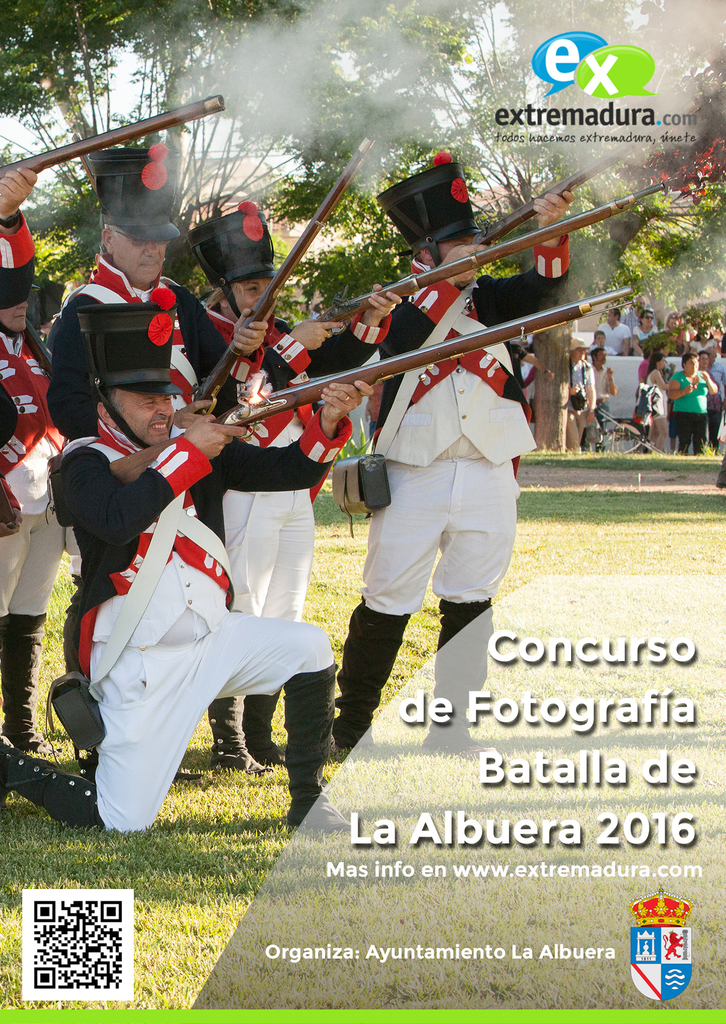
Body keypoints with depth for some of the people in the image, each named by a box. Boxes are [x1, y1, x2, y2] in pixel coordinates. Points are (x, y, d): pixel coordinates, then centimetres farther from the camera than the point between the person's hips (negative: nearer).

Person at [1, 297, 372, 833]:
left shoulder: (204, 448, 7)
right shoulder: (88, 463, -8)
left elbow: (288, 470, 1)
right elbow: (115, 521, -29)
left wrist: (328, 422, -19)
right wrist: (188, 452, -23)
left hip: (211, 635, 6)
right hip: (140, 664, -6)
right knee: (122, 823, -8)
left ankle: (308, 803, 2)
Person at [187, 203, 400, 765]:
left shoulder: (275, 328, 14)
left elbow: (334, 361, 13)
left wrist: (369, 320, -3)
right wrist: (293, 344, -22)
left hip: (294, 492, 8)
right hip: (244, 499, -8)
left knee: (284, 618, 12)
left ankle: (261, 735, 20)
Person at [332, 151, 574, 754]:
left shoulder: (490, 299, 10)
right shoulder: (397, 300, 2)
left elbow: (546, 286, -7)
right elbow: (403, 339, -19)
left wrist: (549, 228, -24)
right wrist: (450, 277, -21)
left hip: (488, 475, 3)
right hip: (414, 474, -3)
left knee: (471, 603, 6)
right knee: (388, 603, -1)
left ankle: (450, 730, 15)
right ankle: (352, 724, 12)